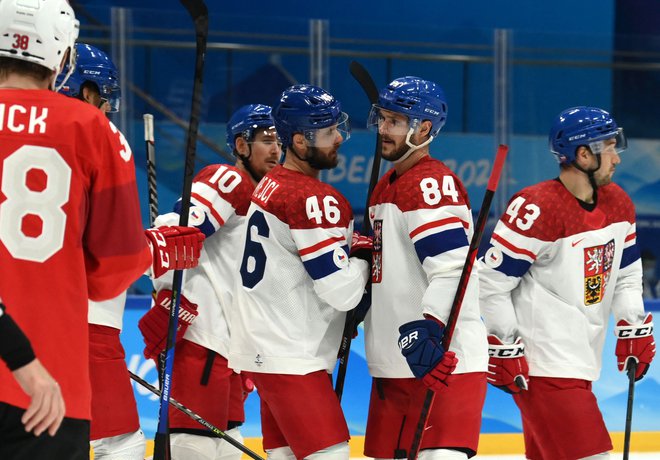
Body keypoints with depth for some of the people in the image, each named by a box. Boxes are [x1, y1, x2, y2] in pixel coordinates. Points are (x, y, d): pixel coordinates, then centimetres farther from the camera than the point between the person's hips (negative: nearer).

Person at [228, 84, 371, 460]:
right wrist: (363, 256, 0)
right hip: (290, 358, -10)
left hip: (265, 348, 10)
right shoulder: (314, 200, -17)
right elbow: (342, 290, -19)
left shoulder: (271, 185, 13)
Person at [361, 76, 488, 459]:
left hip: (441, 360, -10)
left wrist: (424, 331, -32)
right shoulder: (386, 187, 18)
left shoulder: (433, 183, -13)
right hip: (394, 365, 10)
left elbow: (451, 269, -25)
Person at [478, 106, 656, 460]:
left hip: (581, 363, 9)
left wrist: (633, 331, 9)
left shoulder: (618, 204, 8)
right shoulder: (536, 209, -19)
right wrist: (504, 350, -14)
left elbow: (626, 276, 20)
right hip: (541, 365, -9)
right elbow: (492, 281, -15)